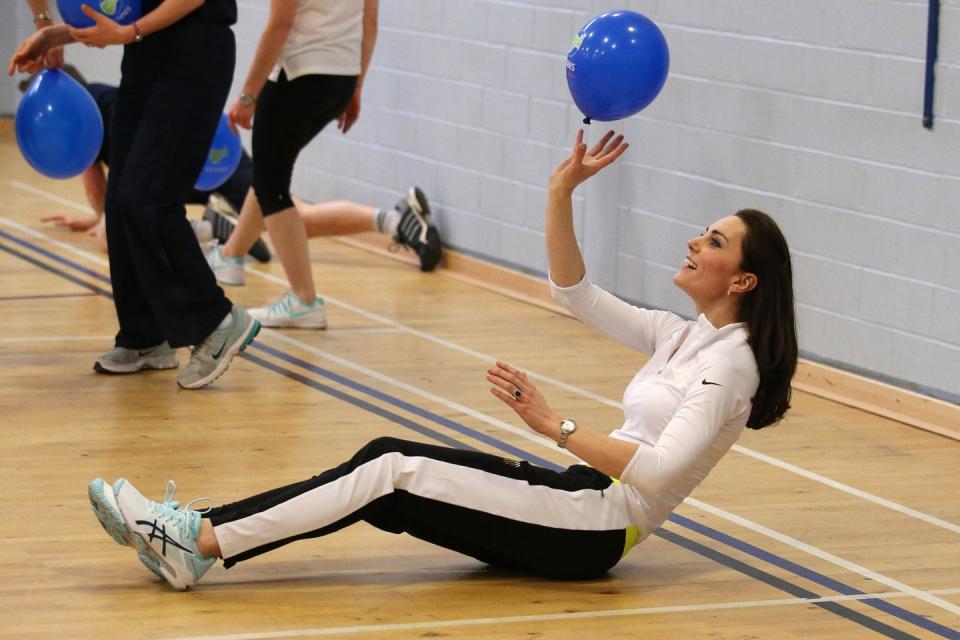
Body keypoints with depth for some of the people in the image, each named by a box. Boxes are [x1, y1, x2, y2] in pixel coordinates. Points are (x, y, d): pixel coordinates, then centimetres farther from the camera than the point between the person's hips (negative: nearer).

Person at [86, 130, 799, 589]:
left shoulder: (730, 363, -12)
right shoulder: (684, 336, 15)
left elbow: (659, 471, -25)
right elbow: (574, 292, 18)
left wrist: (556, 425, -25)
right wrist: (563, 191, 6)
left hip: (600, 528, -8)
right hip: (582, 496, 8)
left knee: (395, 477, -19)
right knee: (387, 454, -8)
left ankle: (203, 542, -21)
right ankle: (199, 532, -16)